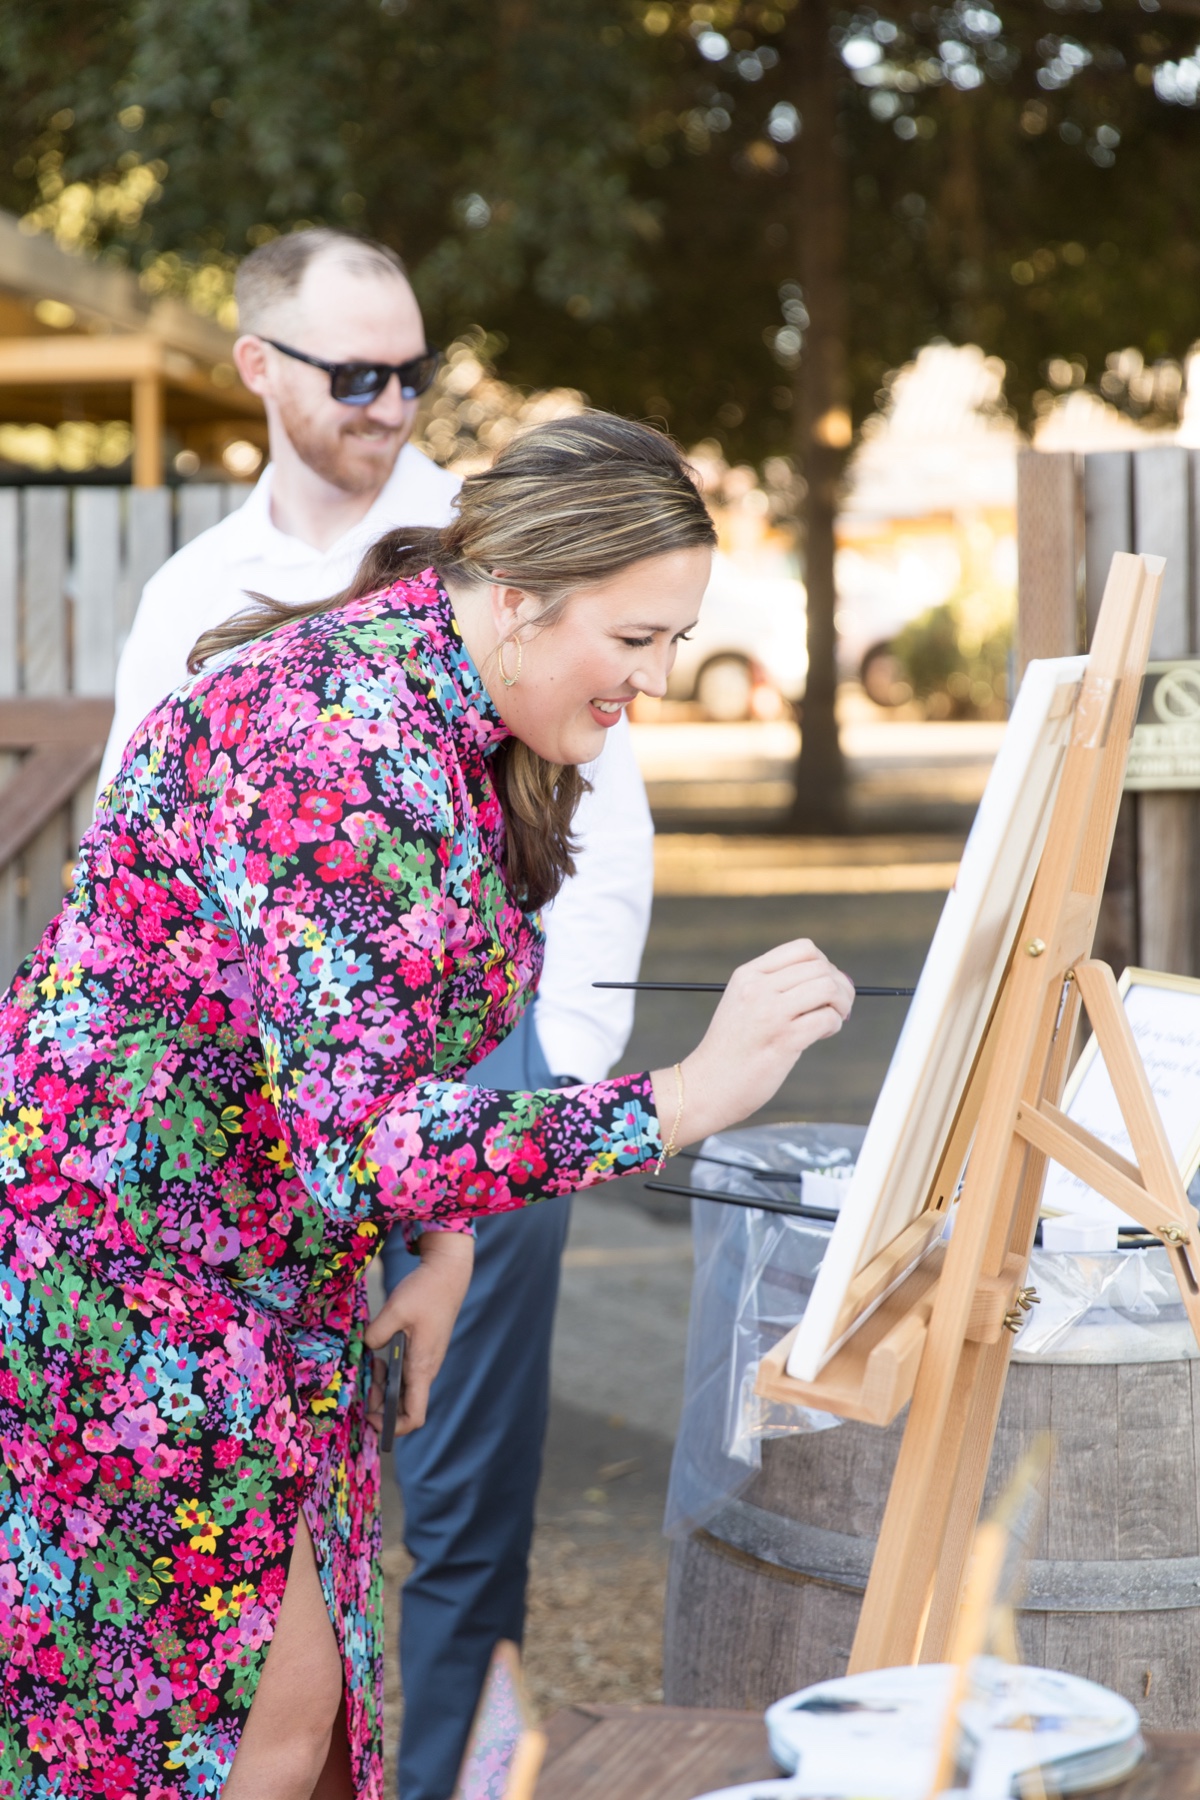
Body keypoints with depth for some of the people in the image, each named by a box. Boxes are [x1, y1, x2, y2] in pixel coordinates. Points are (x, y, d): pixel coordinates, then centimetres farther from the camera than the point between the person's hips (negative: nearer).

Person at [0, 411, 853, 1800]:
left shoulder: (474, 733, 4)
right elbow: (358, 1148, -35)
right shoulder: (338, 743, -28)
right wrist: (684, 1098, -39)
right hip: (116, 1261, -9)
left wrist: (447, 1247, 3)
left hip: (271, 1271, 9)